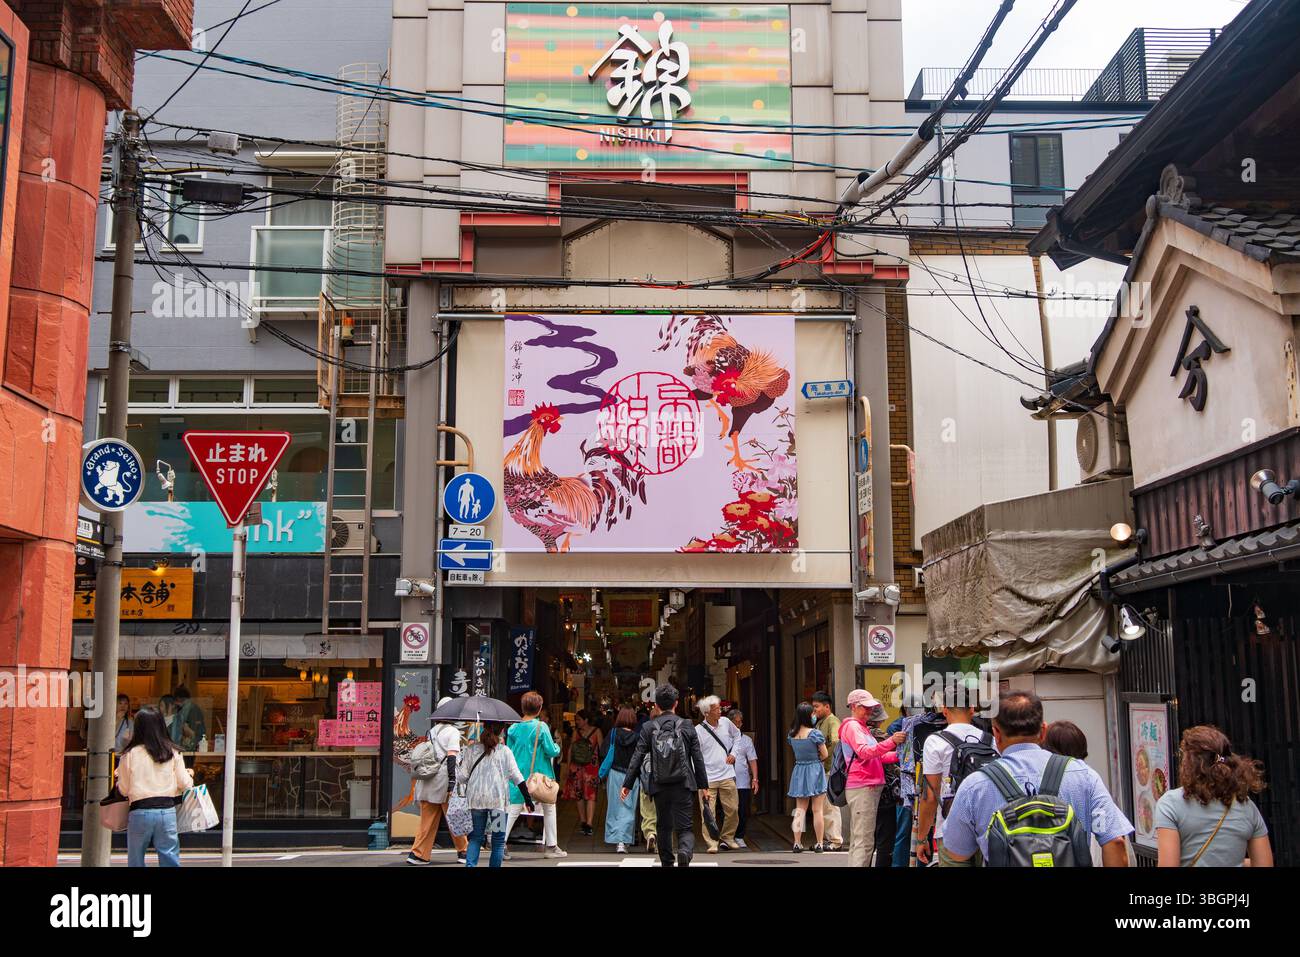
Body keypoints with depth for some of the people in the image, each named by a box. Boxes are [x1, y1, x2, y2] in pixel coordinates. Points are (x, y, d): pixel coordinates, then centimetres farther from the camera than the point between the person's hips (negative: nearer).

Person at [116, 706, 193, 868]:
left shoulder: (130, 754, -2)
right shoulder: (173, 753, 4)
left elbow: (124, 789, 2)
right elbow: (184, 784, 5)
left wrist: (118, 778, 23)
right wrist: (190, 775, 26)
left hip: (140, 812, -1)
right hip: (167, 810, 1)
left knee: (135, 860, 12)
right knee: (170, 860, 5)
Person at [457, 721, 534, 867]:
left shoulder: (471, 750, 5)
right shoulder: (505, 751, 1)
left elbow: (463, 775, 2)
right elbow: (516, 776, -1)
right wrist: (527, 797, 2)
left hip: (475, 799, 2)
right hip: (498, 800, -2)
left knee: (476, 837, 9)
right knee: (498, 839, 7)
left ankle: (470, 864, -10)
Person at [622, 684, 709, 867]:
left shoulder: (649, 727, 0)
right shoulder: (686, 725, 1)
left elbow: (637, 757, -2)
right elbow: (698, 758, 2)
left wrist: (626, 784, 4)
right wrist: (704, 786, 8)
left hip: (659, 786, 1)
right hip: (683, 785, -1)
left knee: (664, 827, 17)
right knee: (685, 827, 0)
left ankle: (667, 862, 20)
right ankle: (685, 852, -29)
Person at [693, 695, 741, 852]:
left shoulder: (725, 722, 3)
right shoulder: (697, 731, -10)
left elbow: (737, 735, 23)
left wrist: (733, 753, 9)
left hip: (727, 775, 4)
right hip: (708, 779, -4)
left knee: (732, 809, 7)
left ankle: (727, 838, 26)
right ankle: (711, 843, 6)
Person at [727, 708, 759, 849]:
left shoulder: (746, 740, 11)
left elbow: (752, 760, 10)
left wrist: (755, 779, 1)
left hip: (743, 782, 2)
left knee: (743, 811, 4)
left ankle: (739, 837, 16)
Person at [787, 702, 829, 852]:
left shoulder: (791, 734, 0)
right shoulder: (815, 733, -15)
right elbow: (824, 754, -8)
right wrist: (815, 759, 8)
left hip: (799, 771, 4)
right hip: (815, 771, -4)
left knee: (800, 809, 9)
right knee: (817, 810, 3)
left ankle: (797, 843, 6)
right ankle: (819, 844, 6)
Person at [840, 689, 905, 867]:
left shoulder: (862, 727, 24)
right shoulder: (852, 726, -7)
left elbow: (876, 756, 23)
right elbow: (865, 752, -23)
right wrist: (891, 741, -33)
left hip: (869, 787, 10)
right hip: (862, 787, -10)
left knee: (857, 840, 11)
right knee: (865, 841, -14)